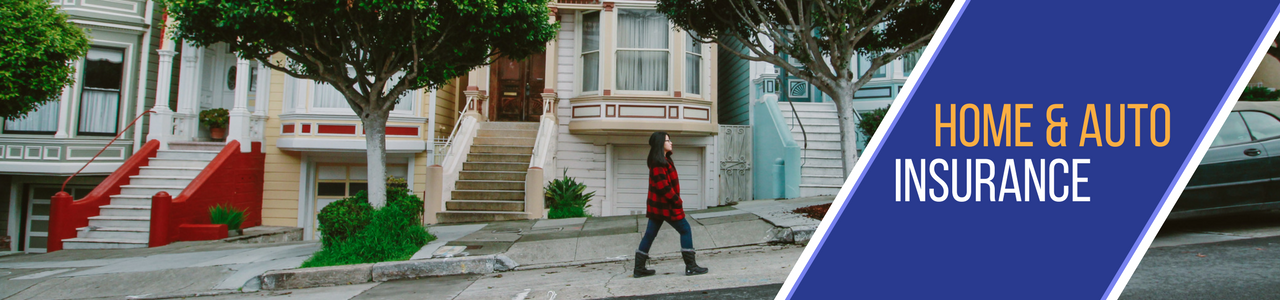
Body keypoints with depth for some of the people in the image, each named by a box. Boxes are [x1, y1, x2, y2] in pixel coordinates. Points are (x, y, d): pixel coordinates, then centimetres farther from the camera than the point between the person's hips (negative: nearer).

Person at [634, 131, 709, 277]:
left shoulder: (664, 160, 17)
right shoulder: (658, 163, -16)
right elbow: (662, 186, -22)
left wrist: (676, 199, 13)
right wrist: (676, 201, -16)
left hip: (657, 205, 10)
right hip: (665, 205, -10)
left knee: (650, 234, 9)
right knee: (685, 230, -2)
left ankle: (639, 268, 12)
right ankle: (691, 266, 1)